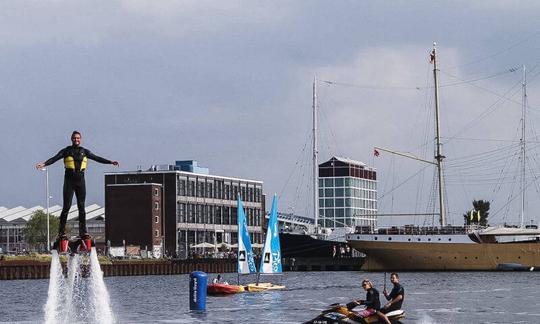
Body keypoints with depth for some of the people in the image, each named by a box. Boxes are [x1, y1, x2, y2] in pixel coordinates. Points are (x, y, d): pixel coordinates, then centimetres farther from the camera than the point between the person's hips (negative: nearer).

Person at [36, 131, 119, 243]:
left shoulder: (84, 151, 12)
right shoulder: (66, 151, 2)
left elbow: (97, 158, 15)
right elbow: (55, 158, -9)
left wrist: (110, 162, 11)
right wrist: (44, 164, -25)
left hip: (80, 180, 3)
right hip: (69, 180, -3)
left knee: (81, 207, 3)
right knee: (66, 206, -6)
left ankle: (83, 232, 6)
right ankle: (61, 233, -4)